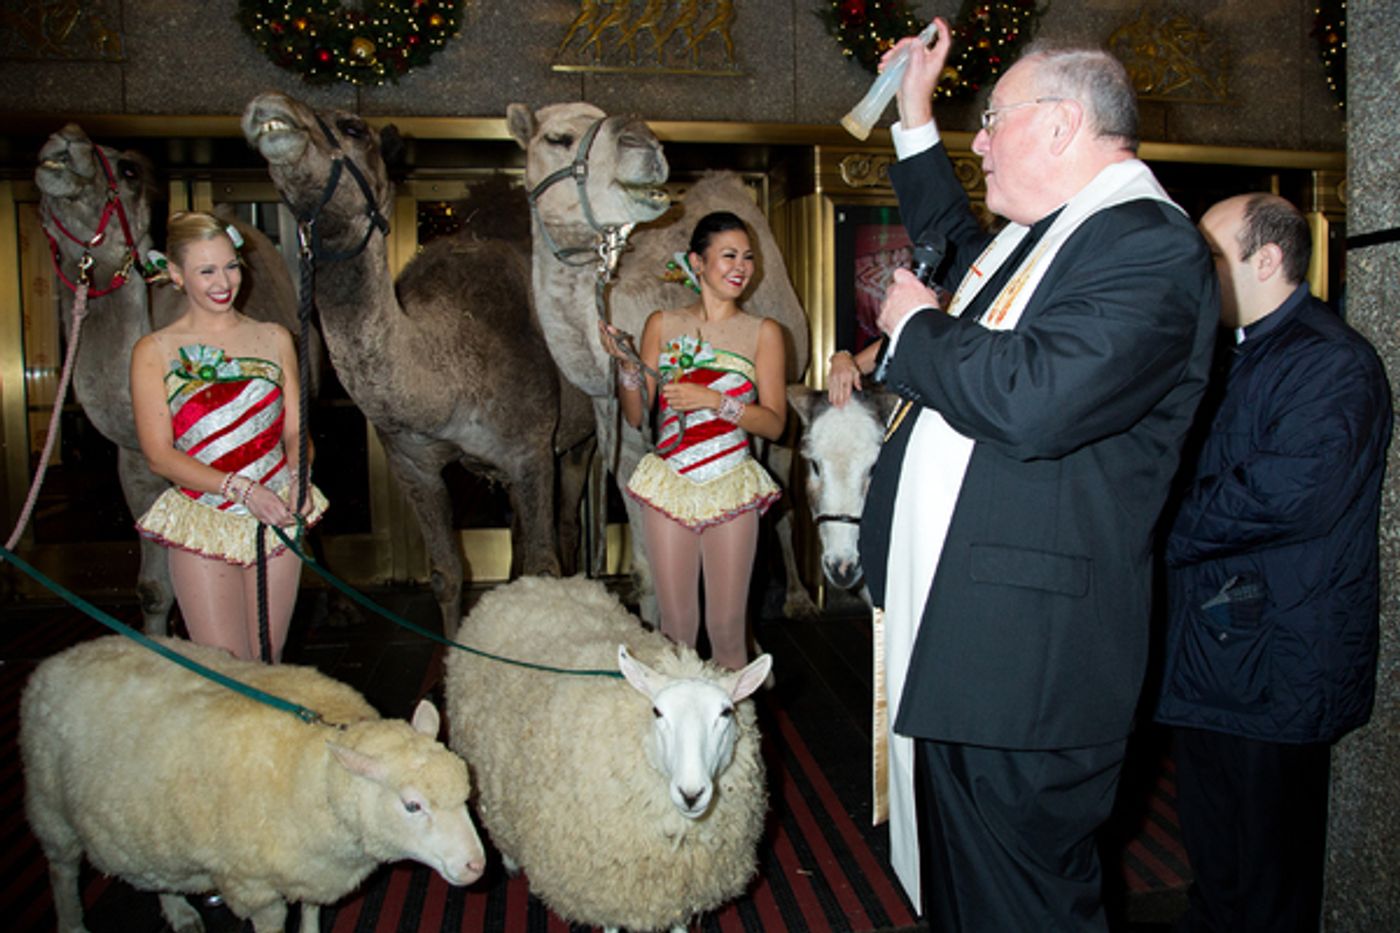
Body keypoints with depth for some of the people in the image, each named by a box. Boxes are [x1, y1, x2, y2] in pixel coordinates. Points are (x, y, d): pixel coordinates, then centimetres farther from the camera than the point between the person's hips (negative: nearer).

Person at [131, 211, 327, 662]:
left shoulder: (274, 338, 8)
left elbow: (294, 430, 9)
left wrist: (299, 480, -12)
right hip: (203, 525, -2)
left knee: (269, 662, 12)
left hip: (279, 516, 3)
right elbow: (159, 454, -6)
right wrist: (241, 489, -17)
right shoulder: (154, 352, -1)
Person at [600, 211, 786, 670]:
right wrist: (625, 361, -11)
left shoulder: (763, 332, 3)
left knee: (727, 628, 4)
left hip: (731, 488, -1)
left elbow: (774, 422, -2)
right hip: (669, 485, 1)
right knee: (675, 625, 7)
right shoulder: (662, 325, 6)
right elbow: (636, 416, 5)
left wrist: (716, 401, -15)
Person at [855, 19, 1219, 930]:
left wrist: (915, 325, -14)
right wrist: (917, 119, 32)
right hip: (952, 629, 10)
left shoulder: (1152, 248, -16)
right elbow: (958, 247, 38)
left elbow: (1033, 402, -32)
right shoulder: (1039, 233, 14)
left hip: (1026, 659, -10)